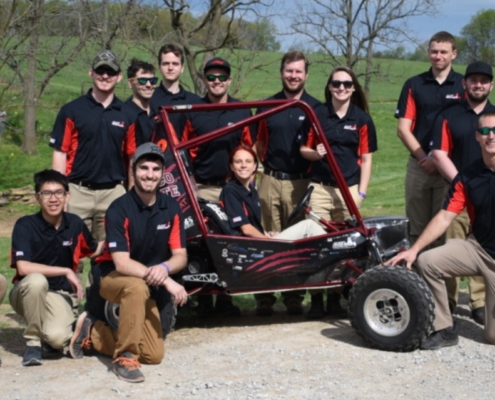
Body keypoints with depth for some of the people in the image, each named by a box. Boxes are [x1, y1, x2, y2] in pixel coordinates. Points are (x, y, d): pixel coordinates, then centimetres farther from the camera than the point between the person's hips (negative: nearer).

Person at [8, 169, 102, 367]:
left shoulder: (75, 223, -3)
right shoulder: (25, 225, -15)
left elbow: (93, 250, 17)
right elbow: (23, 267, -27)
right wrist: (66, 271, -25)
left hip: (61, 294, 1)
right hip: (29, 293, -1)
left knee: (57, 338, -29)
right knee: (37, 281, -38)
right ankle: (33, 340, -15)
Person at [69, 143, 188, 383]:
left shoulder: (171, 208, -5)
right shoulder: (119, 209, -21)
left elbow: (180, 256, -6)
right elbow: (121, 263, -28)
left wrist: (164, 268, -30)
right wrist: (167, 282, -35)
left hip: (146, 287, 5)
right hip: (112, 278, -5)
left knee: (154, 355, -6)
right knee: (138, 287, -41)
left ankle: (93, 332, 14)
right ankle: (124, 356, -23)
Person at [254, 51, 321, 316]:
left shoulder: (314, 108, 5)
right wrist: (260, 166, 6)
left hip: (300, 182, -1)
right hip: (271, 181, 2)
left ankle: (294, 297, 10)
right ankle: (265, 296, 8)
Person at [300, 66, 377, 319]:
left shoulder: (362, 118, 6)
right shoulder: (317, 114, 5)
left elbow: (366, 158, 6)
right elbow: (304, 149, 9)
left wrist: (361, 192, -1)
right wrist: (315, 153, -14)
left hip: (349, 189, 1)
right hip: (320, 187, -1)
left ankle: (335, 298, 15)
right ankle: (316, 298, 1)